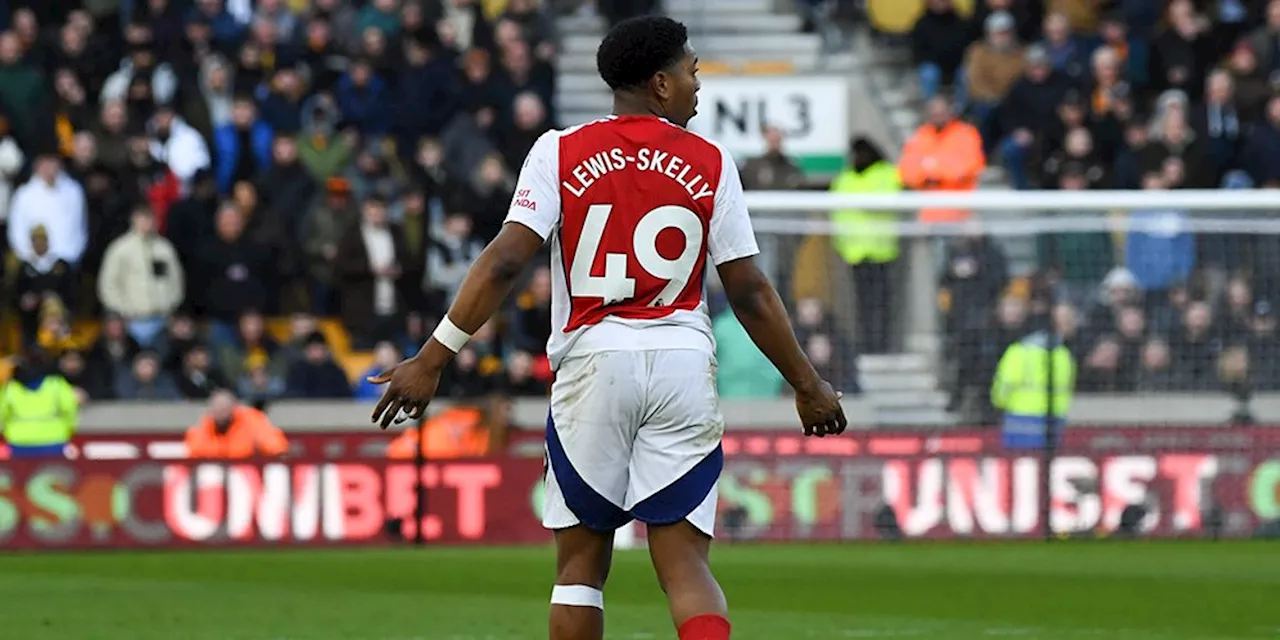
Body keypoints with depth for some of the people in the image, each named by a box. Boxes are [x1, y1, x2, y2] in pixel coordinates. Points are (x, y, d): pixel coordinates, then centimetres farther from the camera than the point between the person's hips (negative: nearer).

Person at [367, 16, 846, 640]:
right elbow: (750, 293, 5)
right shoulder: (710, 164, 4)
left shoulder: (559, 153, 2)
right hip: (683, 365, 0)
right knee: (684, 562, -2)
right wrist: (808, 385, 16)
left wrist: (432, 359, -6)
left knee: (580, 561, 11)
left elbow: (505, 262, -8)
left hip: (593, 361, 0)